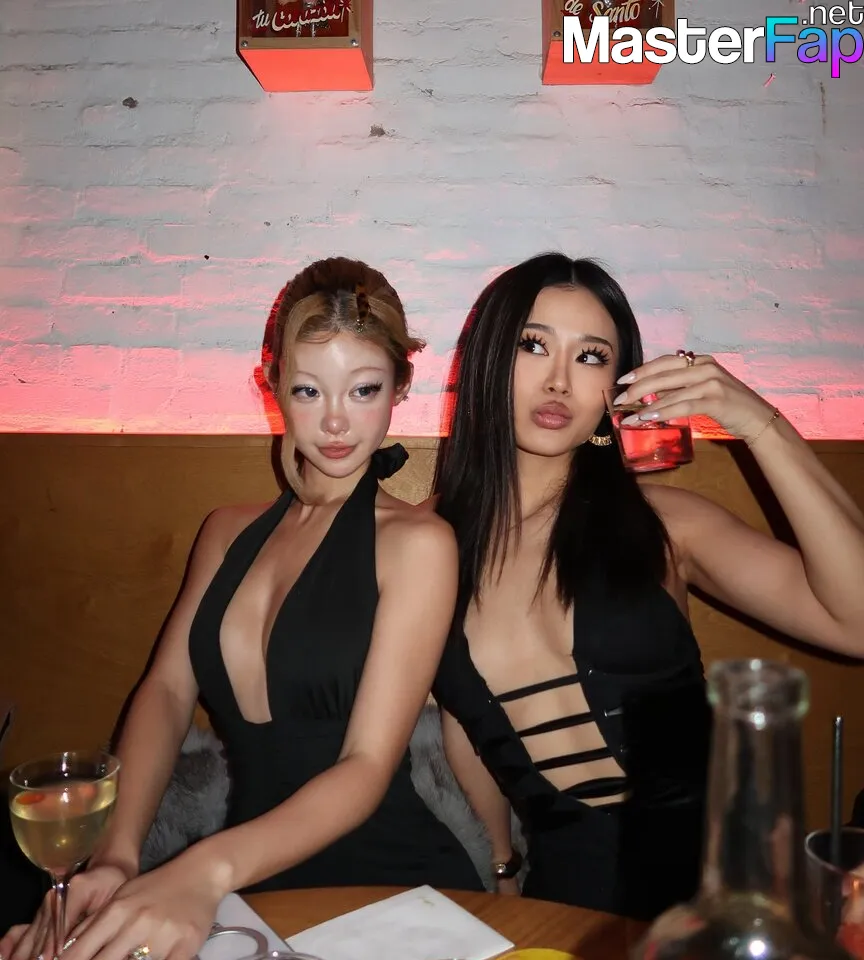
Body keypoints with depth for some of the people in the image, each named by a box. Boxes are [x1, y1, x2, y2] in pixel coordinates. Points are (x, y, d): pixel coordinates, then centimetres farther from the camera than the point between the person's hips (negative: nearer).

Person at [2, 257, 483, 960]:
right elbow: (167, 689, 1)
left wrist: (207, 871, -28)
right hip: (255, 890, 4)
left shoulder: (417, 543, -8)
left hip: (388, 883, -4)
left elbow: (368, 766, -14)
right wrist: (117, 854, -15)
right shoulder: (229, 533, 11)